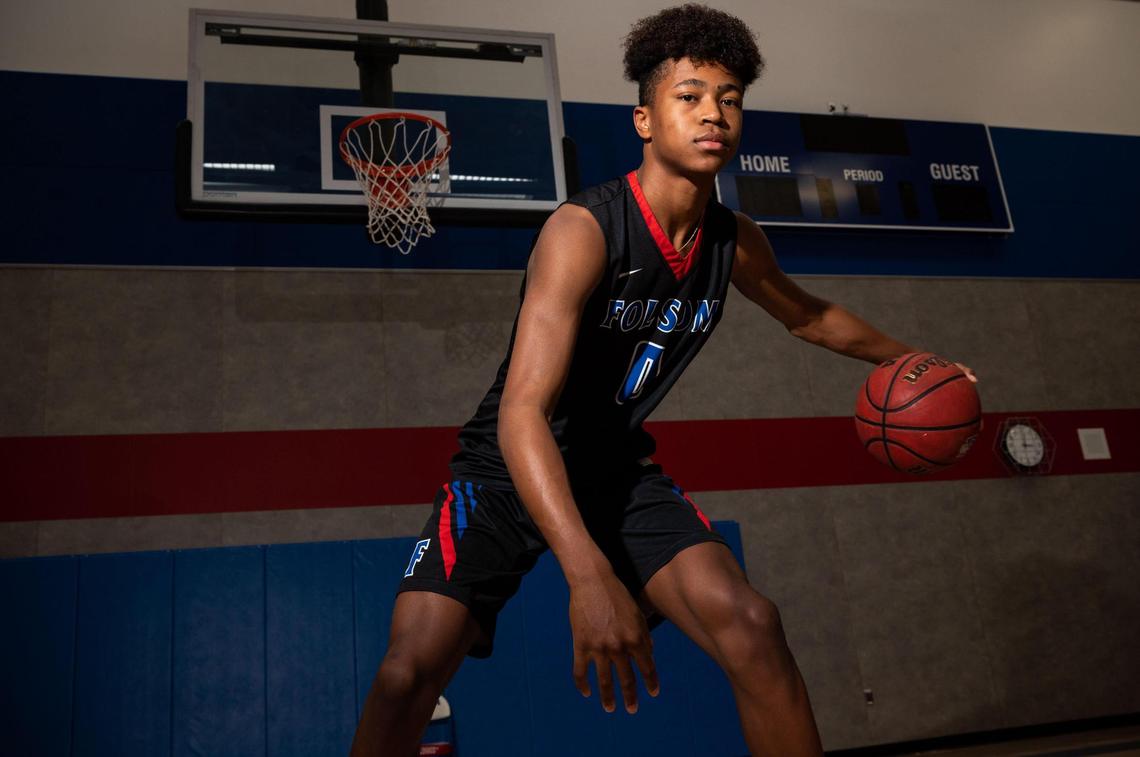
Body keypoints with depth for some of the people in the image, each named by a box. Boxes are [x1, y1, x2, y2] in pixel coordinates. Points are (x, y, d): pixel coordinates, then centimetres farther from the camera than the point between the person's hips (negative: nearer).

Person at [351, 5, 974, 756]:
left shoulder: (735, 243, -3)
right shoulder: (583, 231, -25)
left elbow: (809, 316, 20)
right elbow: (523, 412, -35)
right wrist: (589, 574, -45)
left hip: (619, 471, 5)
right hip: (508, 467, -4)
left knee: (750, 623, -16)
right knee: (409, 673, -20)